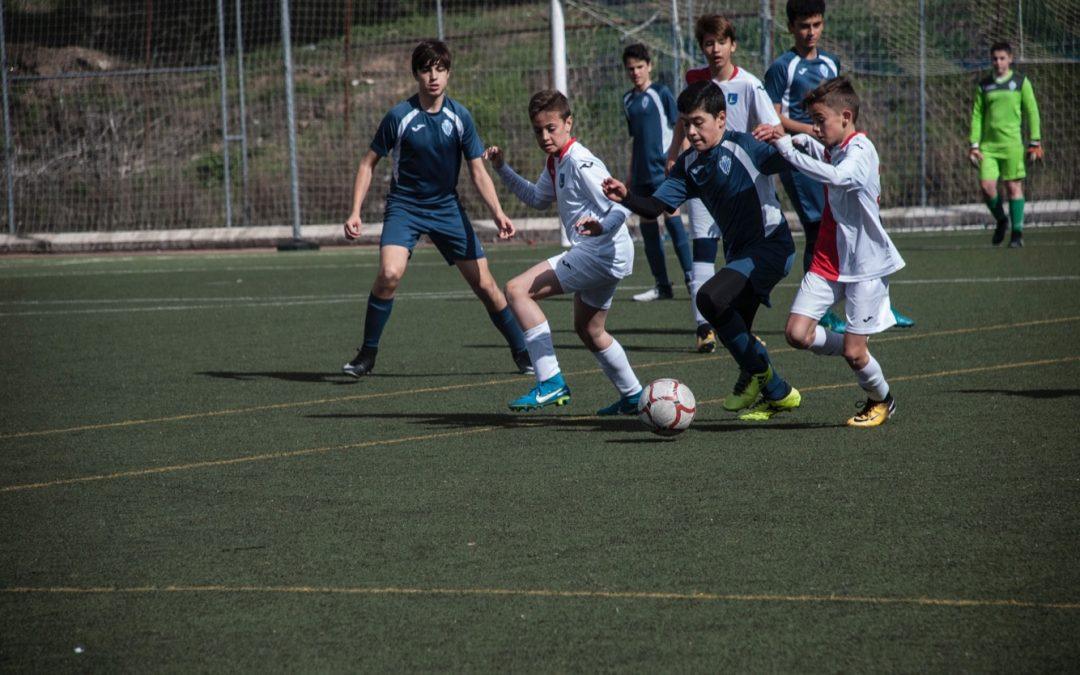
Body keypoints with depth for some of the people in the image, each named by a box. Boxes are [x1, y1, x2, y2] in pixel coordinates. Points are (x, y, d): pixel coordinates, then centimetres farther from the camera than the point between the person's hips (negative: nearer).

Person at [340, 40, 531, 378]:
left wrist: (498, 213, -13)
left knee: (484, 284, 1)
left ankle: (522, 351, 19)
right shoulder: (399, 116, -12)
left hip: (447, 208, 2)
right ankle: (367, 353, -10)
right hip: (404, 207, -2)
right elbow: (369, 163, -2)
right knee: (390, 273, -26)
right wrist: (355, 212, -10)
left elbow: (478, 171, 0)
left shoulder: (459, 116, -5)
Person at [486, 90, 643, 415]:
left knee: (518, 289, -16)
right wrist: (502, 169, 24)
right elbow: (538, 198, 33)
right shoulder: (555, 163, 15)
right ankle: (633, 397, 39)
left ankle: (551, 383, -19)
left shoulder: (579, 162, -15)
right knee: (589, 330, 26)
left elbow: (623, 202, -20)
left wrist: (603, 226, -41)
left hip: (602, 252, -11)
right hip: (603, 257, 11)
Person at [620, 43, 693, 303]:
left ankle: (691, 278, -13)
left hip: (662, 168, -7)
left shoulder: (661, 93, -2)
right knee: (647, 225, 5)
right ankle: (661, 285, 11)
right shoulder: (628, 100, 15)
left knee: (672, 220, -14)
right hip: (641, 172, 7)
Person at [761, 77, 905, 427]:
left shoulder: (860, 150, -17)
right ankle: (857, 354, 18)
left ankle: (881, 400, 25)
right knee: (797, 333, -8)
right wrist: (803, 142, 13)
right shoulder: (834, 149, 9)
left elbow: (838, 176, -40)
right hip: (828, 262, 8)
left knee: (854, 352, -5)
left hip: (864, 263, -8)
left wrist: (790, 150, -37)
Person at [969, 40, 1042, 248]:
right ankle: (1001, 221, 16)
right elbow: (977, 115, 12)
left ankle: (1017, 233, 4)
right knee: (986, 185, -9)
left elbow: (1032, 112, 5)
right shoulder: (984, 85, 10)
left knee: (1013, 186, -4)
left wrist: (1034, 143, 0)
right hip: (988, 144, 2)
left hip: (1012, 143, -2)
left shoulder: (1021, 82, 4)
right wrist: (974, 145, 4)